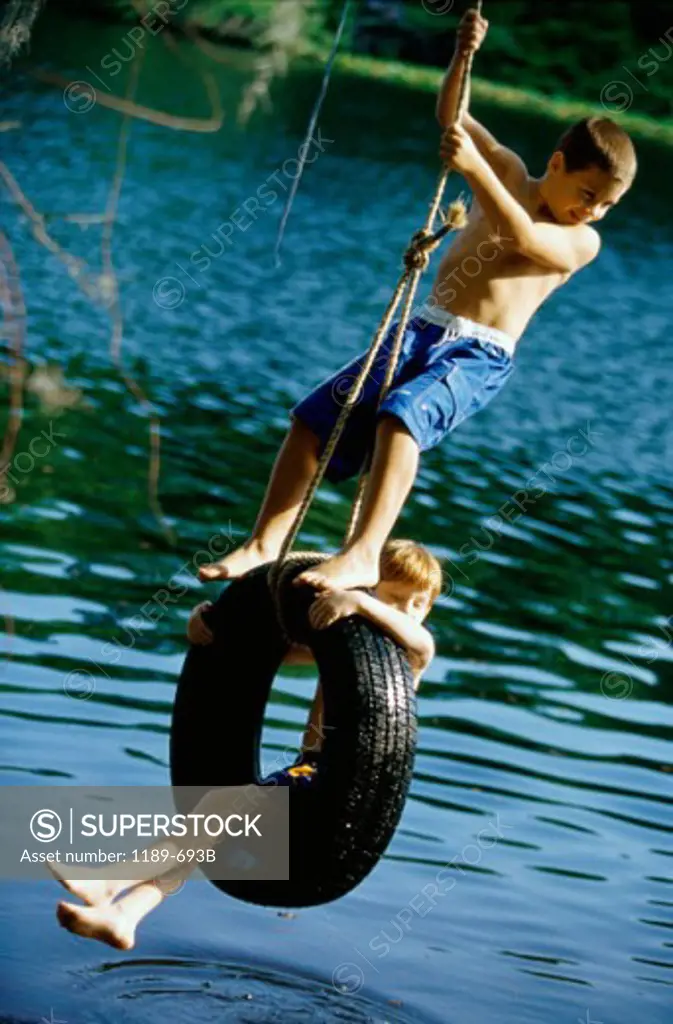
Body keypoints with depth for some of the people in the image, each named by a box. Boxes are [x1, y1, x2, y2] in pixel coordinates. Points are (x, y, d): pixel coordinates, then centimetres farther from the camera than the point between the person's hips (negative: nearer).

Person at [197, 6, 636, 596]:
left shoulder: (582, 242, 0)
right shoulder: (510, 173, 14)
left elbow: (524, 237, -19)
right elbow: (452, 117, 11)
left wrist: (475, 169, -23)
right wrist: (464, 56, -6)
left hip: (480, 358, -5)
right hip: (424, 331, 6)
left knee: (400, 417, -34)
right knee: (315, 416, -7)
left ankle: (364, 555, -41)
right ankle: (265, 544, -5)